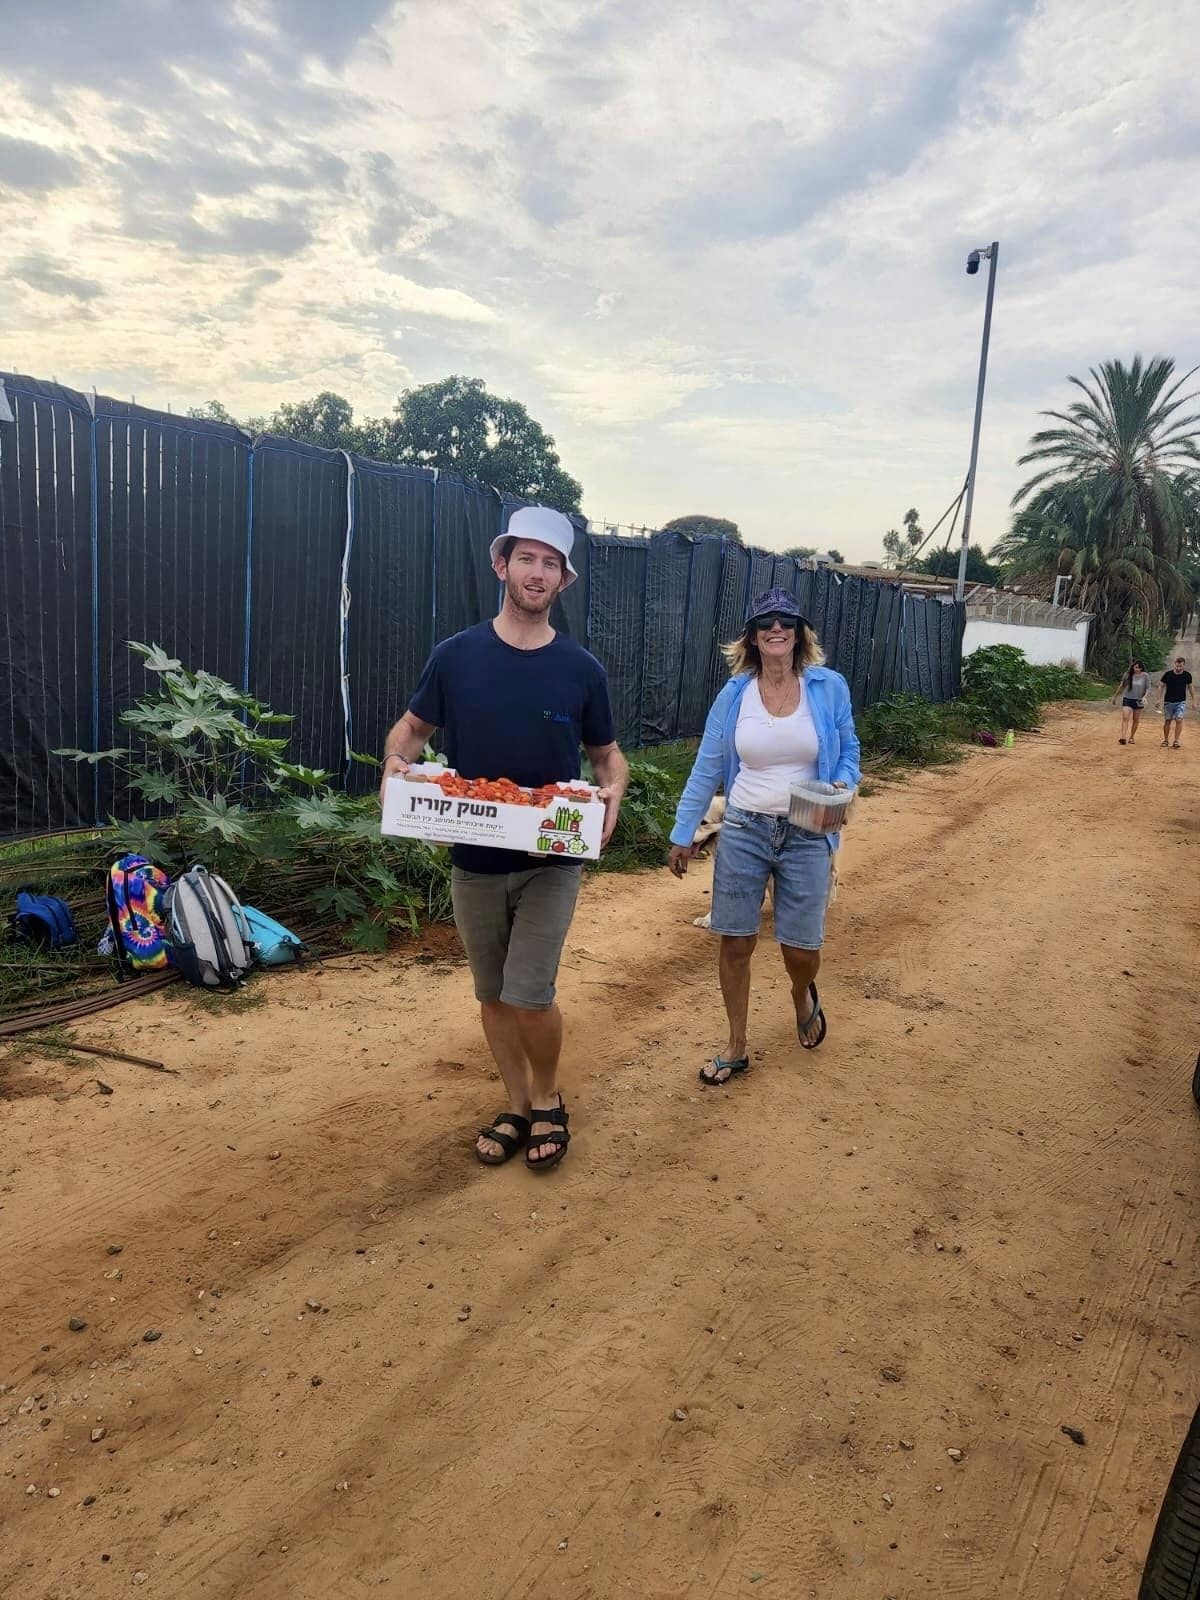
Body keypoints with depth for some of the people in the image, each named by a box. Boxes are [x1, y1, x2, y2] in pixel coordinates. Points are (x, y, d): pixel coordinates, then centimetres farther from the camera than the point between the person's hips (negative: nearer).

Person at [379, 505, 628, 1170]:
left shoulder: (581, 669, -5)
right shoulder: (456, 655, -4)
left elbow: (607, 752, 7)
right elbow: (412, 727, 8)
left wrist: (613, 790, -16)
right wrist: (397, 761, -15)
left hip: (552, 860, -2)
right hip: (474, 860, 2)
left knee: (528, 994, -9)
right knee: (493, 995, 13)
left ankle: (547, 1098, 19)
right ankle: (518, 1105, 33)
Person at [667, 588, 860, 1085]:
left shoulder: (829, 687, -4)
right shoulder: (734, 694, -2)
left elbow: (848, 752, 7)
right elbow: (707, 768, 3)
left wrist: (842, 785, -15)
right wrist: (683, 834, 3)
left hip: (807, 836, -1)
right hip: (743, 831, 1)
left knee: (801, 949, 4)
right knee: (736, 944, 5)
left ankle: (803, 996, 42)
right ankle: (735, 1048, 24)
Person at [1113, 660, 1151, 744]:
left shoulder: (1145, 676, -4)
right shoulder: (1128, 674, -1)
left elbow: (1148, 688, -1)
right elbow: (1122, 687, 11)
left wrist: (1144, 697, -19)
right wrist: (1115, 697, 17)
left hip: (1139, 701, 1)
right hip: (1127, 699, -1)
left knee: (1136, 720, 9)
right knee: (1125, 718, -13)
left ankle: (1131, 737, 23)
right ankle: (1123, 738, -22)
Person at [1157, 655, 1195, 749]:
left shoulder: (1187, 675, -3)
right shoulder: (1168, 674, -8)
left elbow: (1190, 687, 10)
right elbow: (1161, 686, 1)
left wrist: (1193, 701, 10)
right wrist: (1159, 699, -6)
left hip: (1181, 702, 0)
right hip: (1168, 701, 0)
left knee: (1179, 720, -13)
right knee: (1167, 721, 6)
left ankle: (1176, 741, -10)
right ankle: (1166, 740, 19)